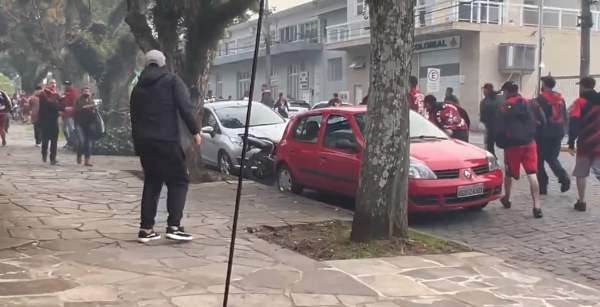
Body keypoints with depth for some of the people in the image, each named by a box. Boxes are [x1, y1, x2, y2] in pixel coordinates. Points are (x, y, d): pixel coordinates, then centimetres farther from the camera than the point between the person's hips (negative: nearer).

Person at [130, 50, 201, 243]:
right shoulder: (172, 80, 2)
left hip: (144, 141, 6)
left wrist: (137, 144, 20)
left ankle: (146, 229, 8)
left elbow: (134, 118, 17)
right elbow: (185, 107, -11)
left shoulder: (138, 88, 18)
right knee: (179, 180, 2)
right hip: (166, 140, -6)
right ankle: (173, 226, -8)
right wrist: (195, 131, -8)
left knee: (151, 183, 13)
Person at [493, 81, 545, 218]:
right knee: (532, 175, -4)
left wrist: (502, 144, 2)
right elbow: (542, 121, 10)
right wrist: (532, 134, 17)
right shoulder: (530, 103, 9)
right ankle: (537, 207, -13)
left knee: (509, 174, 17)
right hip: (530, 144, 3)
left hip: (513, 145, -3)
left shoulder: (505, 107, -5)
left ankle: (506, 199, 35)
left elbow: (498, 129, -10)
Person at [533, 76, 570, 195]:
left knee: (539, 160, 5)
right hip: (558, 132, 6)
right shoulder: (560, 98, 11)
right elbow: (564, 116, 14)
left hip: (544, 133, -6)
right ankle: (564, 177, -7)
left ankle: (542, 186, 5)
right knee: (552, 158, 17)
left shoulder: (541, 99, -9)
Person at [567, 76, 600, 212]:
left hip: (585, 145, -3)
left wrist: (571, 143, -12)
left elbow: (574, 122, -14)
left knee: (581, 174, 11)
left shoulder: (580, 101, -4)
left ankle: (581, 202, 11)